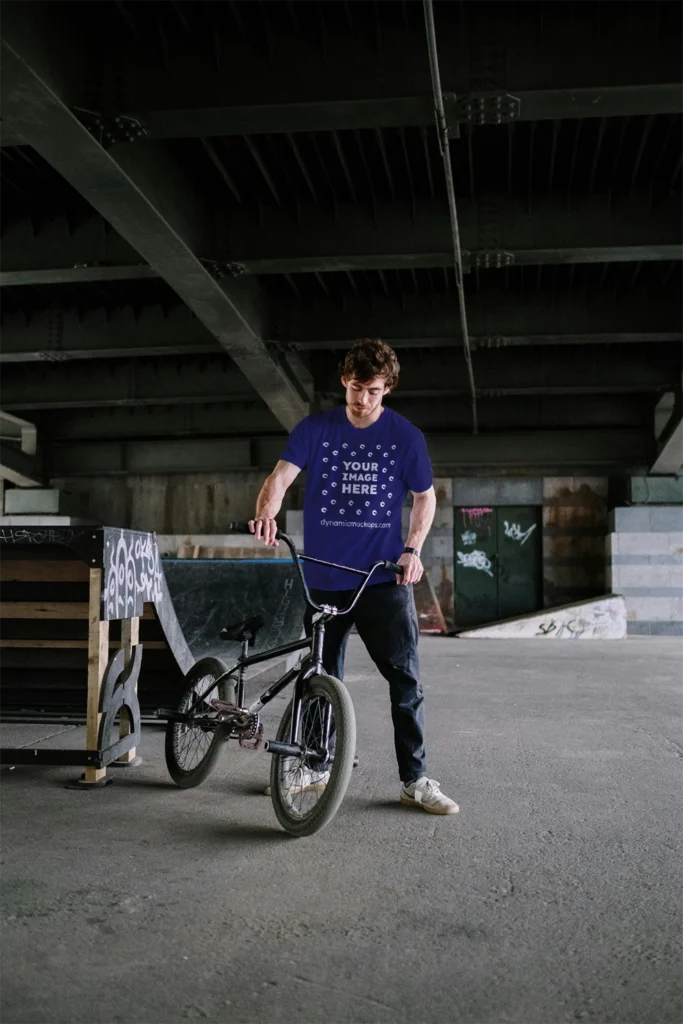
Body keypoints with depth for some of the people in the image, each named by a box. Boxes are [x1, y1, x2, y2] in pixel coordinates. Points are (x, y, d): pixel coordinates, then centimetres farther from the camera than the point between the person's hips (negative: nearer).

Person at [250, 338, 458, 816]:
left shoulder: (405, 436, 1)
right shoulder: (315, 429, 2)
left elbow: (425, 496, 9)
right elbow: (281, 476, -9)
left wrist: (413, 549, -6)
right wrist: (267, 513, -32)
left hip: (385, 577, -1)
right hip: (324, 577, 2)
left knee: (406, 677, -6)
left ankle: (415, 779, 4)